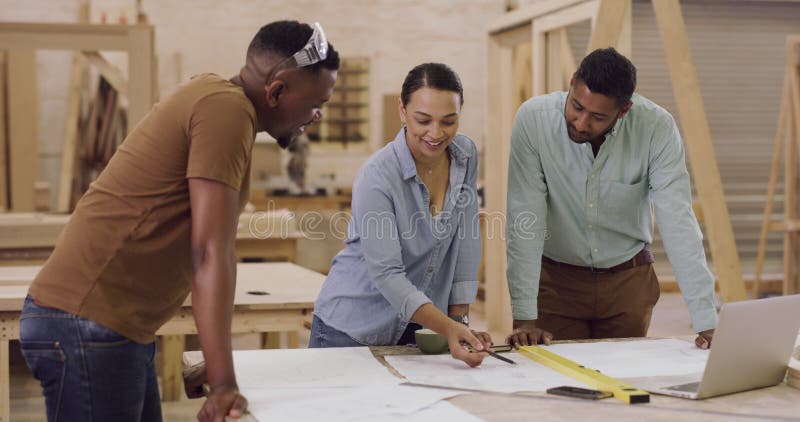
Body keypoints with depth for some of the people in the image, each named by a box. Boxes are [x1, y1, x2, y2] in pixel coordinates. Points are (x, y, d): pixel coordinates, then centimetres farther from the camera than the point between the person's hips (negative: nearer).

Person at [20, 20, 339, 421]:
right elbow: (211, 252, -22)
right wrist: (223, 384, -24)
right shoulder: (227, 108, -16)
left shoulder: (209, 94, 14)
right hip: (87, 325, -10)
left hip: (112, 325, 10)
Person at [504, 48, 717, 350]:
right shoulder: (533, 119, -22)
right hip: (556, 277, -1)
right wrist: (524, 317, -26)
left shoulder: (657, 129, -21)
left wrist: (706, 323, -28)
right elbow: (525, 220, -22)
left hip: (628, 278, 1)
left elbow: (678, 223, -22)